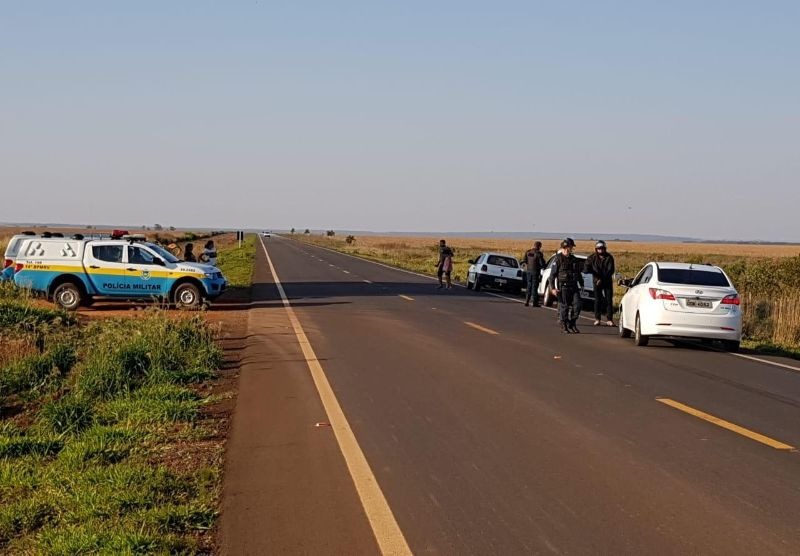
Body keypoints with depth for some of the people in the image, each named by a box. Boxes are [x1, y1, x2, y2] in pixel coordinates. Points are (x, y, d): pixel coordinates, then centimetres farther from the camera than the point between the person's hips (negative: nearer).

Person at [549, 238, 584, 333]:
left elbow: (578, 273, 23)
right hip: (563, 287, -5)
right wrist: (553, 288, -13)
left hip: (574, 286, 5)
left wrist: (581, 284, 19)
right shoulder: (558, 259, -6)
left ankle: (572, 325, 12)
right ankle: (564, 327, 10)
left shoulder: (574, 259, 13)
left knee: (577, 305, -2)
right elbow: (552, 274, -7)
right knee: (564, 307, -1)